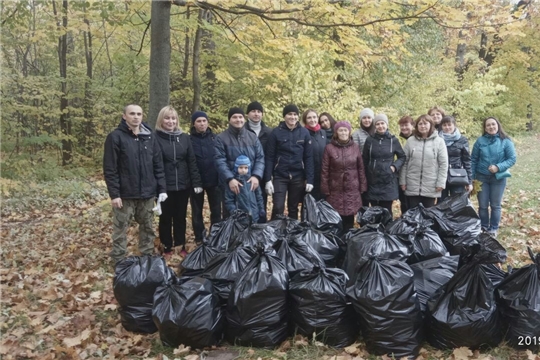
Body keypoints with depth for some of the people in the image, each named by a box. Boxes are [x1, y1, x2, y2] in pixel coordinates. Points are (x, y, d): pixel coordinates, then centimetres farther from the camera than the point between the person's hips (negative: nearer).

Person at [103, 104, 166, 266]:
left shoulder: (150, 137, 8)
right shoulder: (115, 137, -6)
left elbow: (158, 165, 9)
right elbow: (110, 169, -9)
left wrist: (161, 189, 3)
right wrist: (114, 194, -14)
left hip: (147, 194, 4)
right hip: (125, 194, -4)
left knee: (147, 228, 14)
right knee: (120, 229, 5)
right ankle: (118, 262, 17)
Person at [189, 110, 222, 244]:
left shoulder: (214, 138, 4)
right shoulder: (189, 140, -3)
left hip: (214, 180, 2)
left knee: (216, 210, 8)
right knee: (197, 211, 9)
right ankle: (199, 239, 22)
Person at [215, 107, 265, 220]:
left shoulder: (253, 137, 8)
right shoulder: (221, 138, -1)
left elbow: (260, 158, 2)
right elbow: (220, 161, -11)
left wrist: (256, 176, -14)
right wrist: (230, 179, -23)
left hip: (250, 183, 3)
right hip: (230, 183, -3)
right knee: (230, 213, 7)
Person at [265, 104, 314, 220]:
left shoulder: (304, 132, 2)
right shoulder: (276, 132, -3)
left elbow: (309, 157, 1)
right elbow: (269, 157, -4)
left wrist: (309, 179, -5)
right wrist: (268, 179, -10)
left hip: (298, 177, 2)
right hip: (279, 176, -2)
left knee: (293, 208, 12)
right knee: (278, 208, -7)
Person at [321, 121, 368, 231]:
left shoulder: (355, 147, 4)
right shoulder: (329, 148, -3)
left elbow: (361, 168, 7)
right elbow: (324, 170, -2)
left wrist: (362, 186, 4)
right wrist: (325, 189, -5)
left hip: (352, 189, 2)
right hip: (335, 189, -2)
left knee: (349, 218, 7)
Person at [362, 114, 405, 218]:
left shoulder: (393, 140, 0)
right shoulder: (369, 140, 2)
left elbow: (402, 157, 11)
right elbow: (364, 160, 8)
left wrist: (395, 166, -6)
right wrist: (365, 177, 4)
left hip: (388, 181, -1)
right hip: (373, 181, 1)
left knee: (386, 211, 3)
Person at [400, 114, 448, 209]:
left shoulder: (439, 141, -2)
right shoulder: (410, 141, 3)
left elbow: (443, 164, -3)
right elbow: (404, 162, 5)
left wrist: (440, 183, -7)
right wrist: (403, 181, 2)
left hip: (431, 187, -1)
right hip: (412, 186, 1)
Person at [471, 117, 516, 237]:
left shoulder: (506, 141, -7)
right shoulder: (480, 141, -3)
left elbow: (512, 159, -6)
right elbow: (473, 160, 1)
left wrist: (498, 167, -21)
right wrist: (471, 178, 0)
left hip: (498, 178, -1)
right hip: (481, 177, 1)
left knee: (495, 205, 9)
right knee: (483, 205, 8)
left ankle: (493, 229, 24)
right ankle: (483, 227, 25)